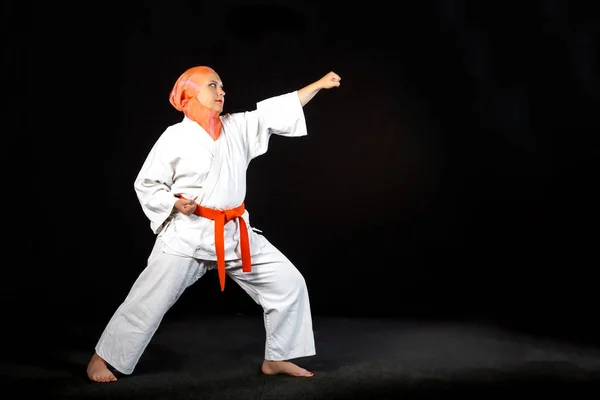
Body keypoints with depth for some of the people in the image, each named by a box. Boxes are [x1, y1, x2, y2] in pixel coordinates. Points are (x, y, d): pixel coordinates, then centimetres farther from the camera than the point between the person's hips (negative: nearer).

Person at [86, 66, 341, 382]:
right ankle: (103, 358, 17)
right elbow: (145, 184, -2)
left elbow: (277, 111, 3)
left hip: (235, 234, 5)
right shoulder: (174, 137, -9)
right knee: (149, 300, -2)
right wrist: (173, 203, -19)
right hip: (188, 235, -5)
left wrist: (319, 84, -1)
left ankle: (276, 359, 16)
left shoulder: (238, 127, 5)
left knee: (288, 283, 2)